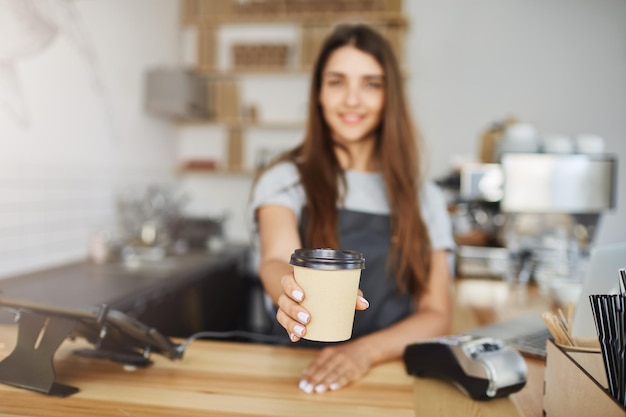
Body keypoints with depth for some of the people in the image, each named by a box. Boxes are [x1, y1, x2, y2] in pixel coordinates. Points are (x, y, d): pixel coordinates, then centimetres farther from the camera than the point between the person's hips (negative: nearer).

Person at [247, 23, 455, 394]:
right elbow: (276, 261, -18)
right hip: (296, 375, 0)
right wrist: (294, 290, -41)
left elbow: (437, 316, 1)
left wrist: (366, 350, -17)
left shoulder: (423, 197, 7)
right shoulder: (285, 180, 1)